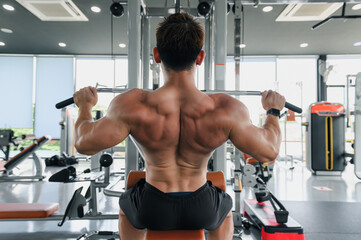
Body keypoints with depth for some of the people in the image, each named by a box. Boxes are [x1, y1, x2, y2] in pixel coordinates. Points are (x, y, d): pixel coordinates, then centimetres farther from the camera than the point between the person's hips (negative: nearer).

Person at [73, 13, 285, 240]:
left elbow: (85, 143, -13)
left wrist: (85, 106, 6)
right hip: (202, 211, 1)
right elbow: (269, 151, -11)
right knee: (224, 209, 39)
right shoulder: (226, 110, -24)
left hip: (151, 211, 0)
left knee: (127, 208, 38)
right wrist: (273, 111, 7)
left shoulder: (132, 106, -26)